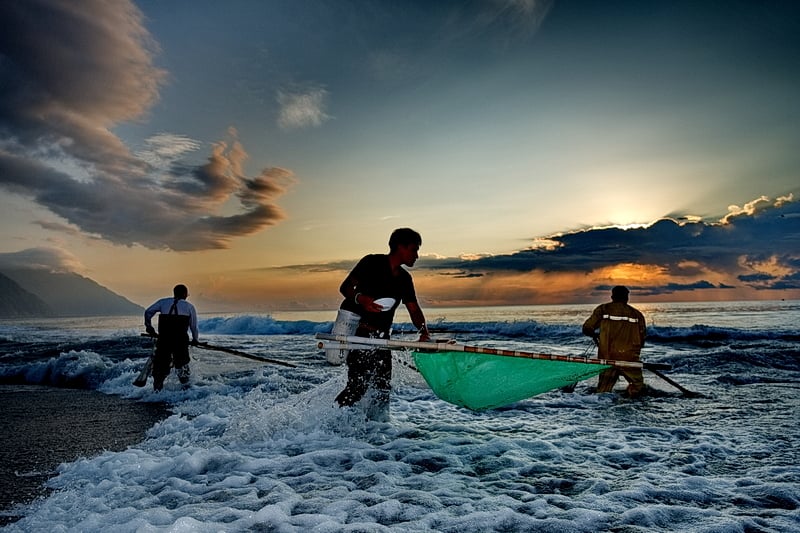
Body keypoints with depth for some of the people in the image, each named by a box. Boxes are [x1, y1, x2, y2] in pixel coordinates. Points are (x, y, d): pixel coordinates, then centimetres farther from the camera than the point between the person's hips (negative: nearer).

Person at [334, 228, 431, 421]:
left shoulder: (405, 279, 14)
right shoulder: (372, 262, -6)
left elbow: (414, 310, 8)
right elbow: (345, 287, -8)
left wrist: (424, 332, -11)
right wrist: (361, 299, -29)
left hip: (381, 337, 7)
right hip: (356, 333, -7)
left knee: (383, 386, 5)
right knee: (358, 385, -12)